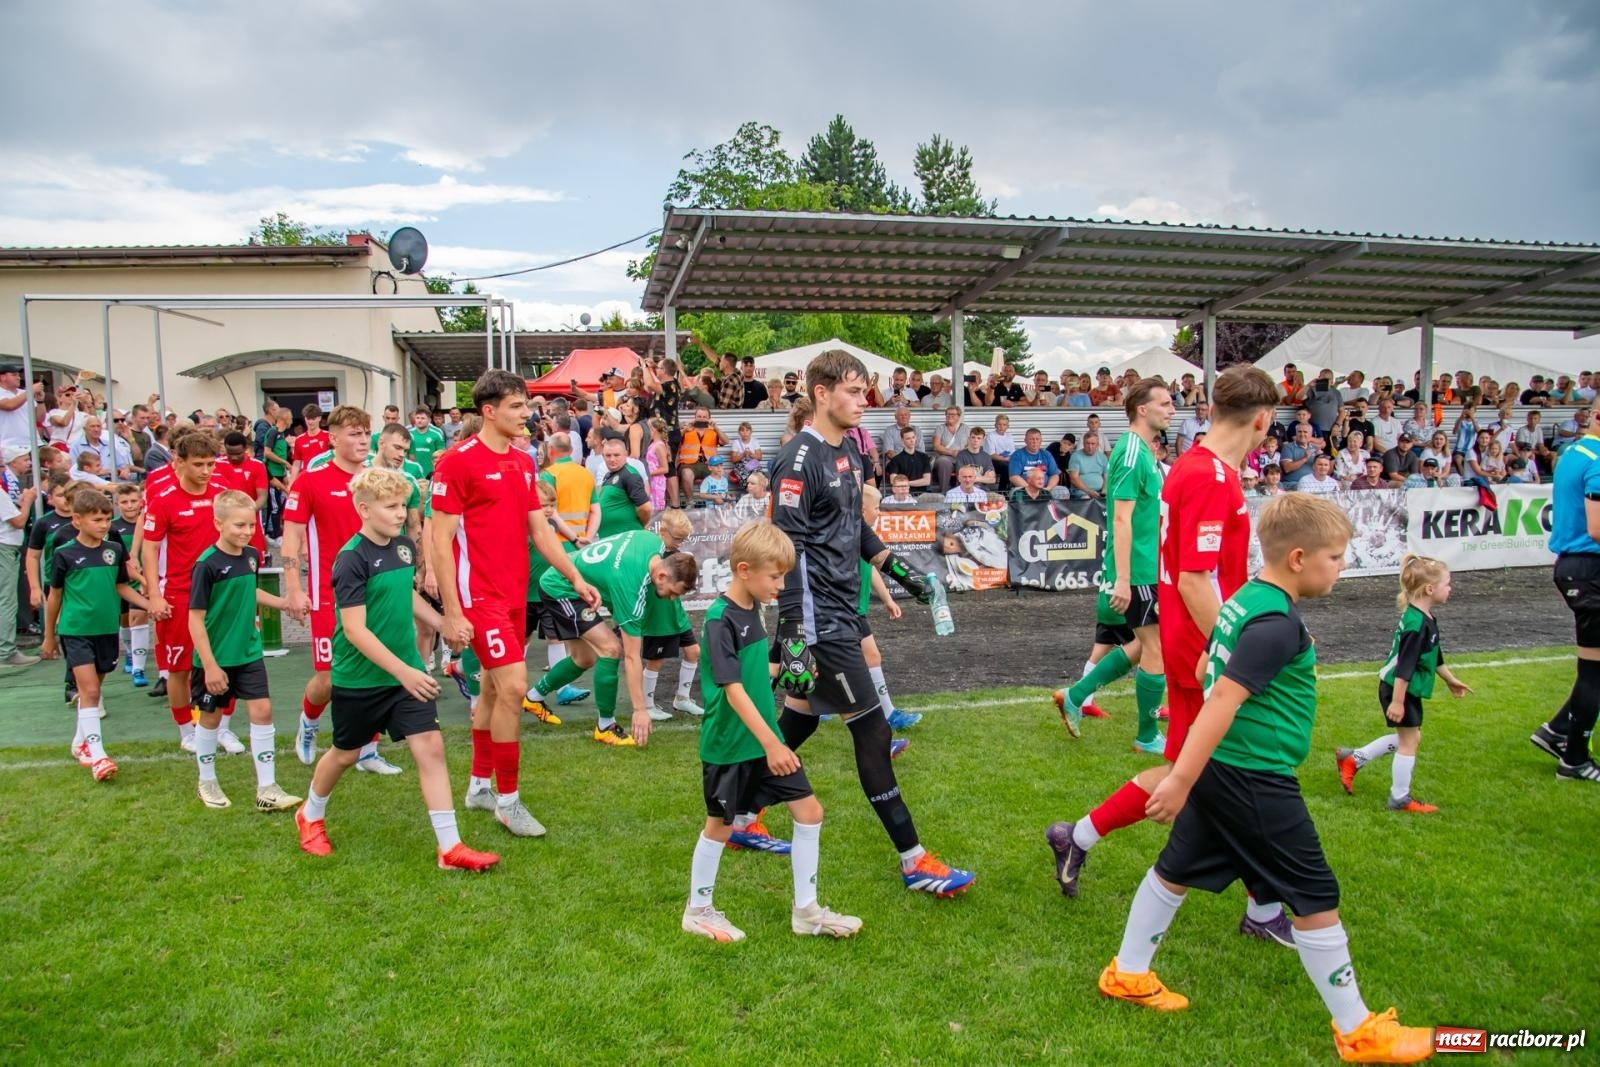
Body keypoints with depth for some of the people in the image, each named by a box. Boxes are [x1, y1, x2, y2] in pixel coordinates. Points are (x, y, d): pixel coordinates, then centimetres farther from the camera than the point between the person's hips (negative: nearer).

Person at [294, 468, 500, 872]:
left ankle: (450, 847, -1)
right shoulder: (352, 559, -20)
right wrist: (402, 670, -28)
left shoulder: (404, 546, 1)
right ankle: (310, 816, 45)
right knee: (347, 753, 15)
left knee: (430, 747, -5)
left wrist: (442, 623, 13)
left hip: (407, 674, 5)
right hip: (359, 679, -5)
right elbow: (354, 629, -24)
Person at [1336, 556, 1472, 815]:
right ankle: (1400, 798, 16)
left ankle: (1352, 758, 26)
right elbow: (1404, 667, -26)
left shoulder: (1424, 618, 7)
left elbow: (1433, 655, 22)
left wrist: (1450, 680, 32)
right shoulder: (1416, 624, -25)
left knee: (1408, 737, 21)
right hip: (1399, 691, -10)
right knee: (1409, 741, 2)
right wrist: (1398, 701, -25)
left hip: (1407, 690, 10)